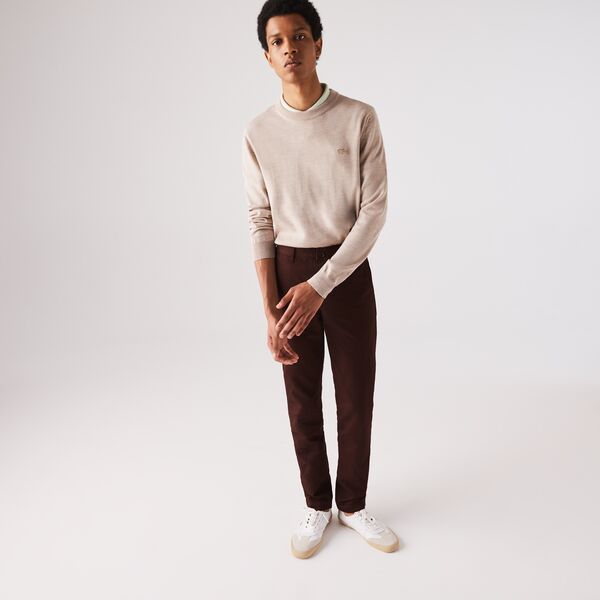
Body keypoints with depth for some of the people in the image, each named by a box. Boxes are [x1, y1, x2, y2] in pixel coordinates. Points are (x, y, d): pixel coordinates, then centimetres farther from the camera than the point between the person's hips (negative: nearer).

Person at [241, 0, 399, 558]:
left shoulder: (359, 118, -7)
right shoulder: (258, 132, -1)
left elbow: (374, 211, -11)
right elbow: (260, 221, -2)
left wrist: (320, 286, -19)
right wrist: (269, 309, -10)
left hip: (348, 270, -1)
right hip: (287, 271, 1)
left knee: (356, 396, 8)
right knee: (302, 398, 11)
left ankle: (353, 503, 31)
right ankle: (317, 504, 32)